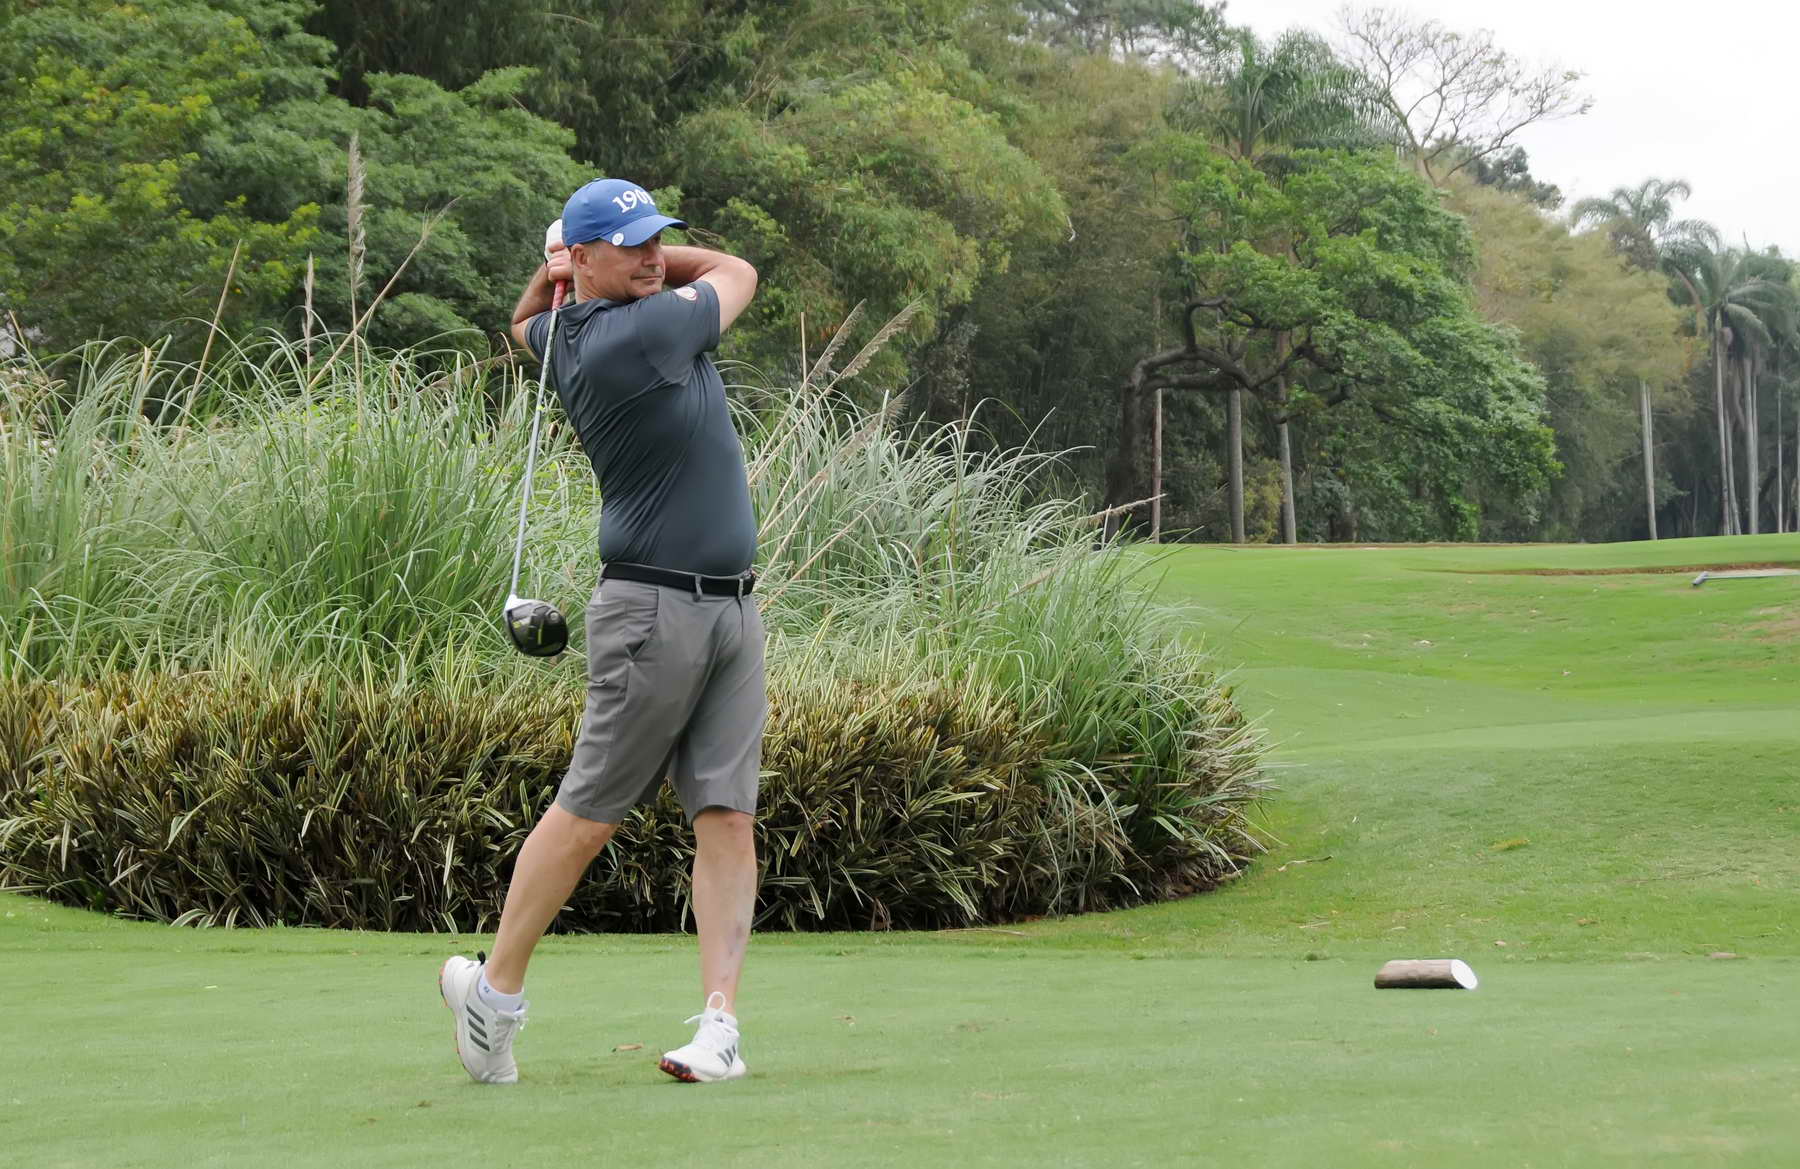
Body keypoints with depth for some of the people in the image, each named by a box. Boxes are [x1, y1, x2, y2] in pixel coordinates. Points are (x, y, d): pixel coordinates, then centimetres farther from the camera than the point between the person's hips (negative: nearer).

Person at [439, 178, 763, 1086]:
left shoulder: (570, 332, 8)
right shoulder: (640, 333, -17)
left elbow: (525, 323, 36)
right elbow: (737, 273, 3)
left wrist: (555, 269, 14)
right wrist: (571, 263, 8)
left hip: (733, 609, 9)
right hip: (655, 608, -9)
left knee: (727, 818, -1)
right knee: (591, 813, 0)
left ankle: (720, 1022, -4)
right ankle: (494, 986, 14)